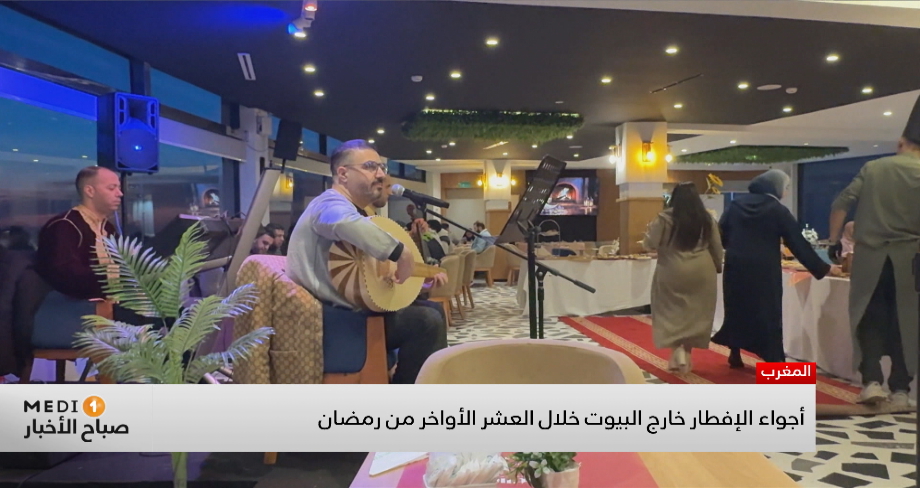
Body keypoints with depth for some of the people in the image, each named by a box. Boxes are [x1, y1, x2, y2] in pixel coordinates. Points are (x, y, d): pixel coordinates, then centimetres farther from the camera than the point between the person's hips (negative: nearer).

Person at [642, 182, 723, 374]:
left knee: (673, 312, 9)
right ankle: (686, 354, 16)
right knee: (695, 314, 12)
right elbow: (717, 248, 10)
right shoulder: (708, 219, 3)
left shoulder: (665, 219, -9)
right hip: (702, 272, 3)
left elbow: (649, 244, -5)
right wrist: (717, 267, 25)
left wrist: (651, 230, 14)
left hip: (672, 272, -3)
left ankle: (678, 352, -4)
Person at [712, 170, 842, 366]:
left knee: (737, 309, 14)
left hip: (735, 265, 4)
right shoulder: (778, 210, -3)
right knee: (768, 313, 2)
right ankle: (774, 361, 2)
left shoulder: (736, 203, 6)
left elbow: (721, 233, 6)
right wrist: (824, 268, 6)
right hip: (763, 270, -3)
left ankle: (735, 355, 20)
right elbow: (798, 243, -2)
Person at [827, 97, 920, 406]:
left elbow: (841, 204, -1)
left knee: (870, 319, 10)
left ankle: (872, 381, -1)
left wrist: (834, 241, 8)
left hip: (870, 257, 1)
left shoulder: (873, 168, 3)